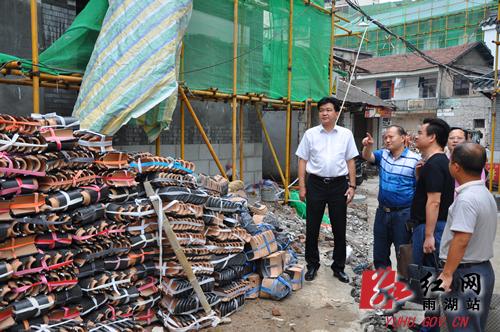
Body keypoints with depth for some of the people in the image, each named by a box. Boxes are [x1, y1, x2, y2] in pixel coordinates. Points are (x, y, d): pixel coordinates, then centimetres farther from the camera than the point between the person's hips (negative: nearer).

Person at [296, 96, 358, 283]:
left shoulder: (346, 134, 4)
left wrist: (352, 186, 1)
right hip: (315, 184, 0)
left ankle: (339, 267, 25)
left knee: (339, 229, 9)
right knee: (312, 228, 7)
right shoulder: (310, 134, 1)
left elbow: (350, 161, 7)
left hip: (339, 185, 1)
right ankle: (312, 265, 24)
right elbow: (302, 161, 3)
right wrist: (302, 187, -2)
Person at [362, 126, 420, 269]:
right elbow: (367, 157, -10)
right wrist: (368, 146, -32)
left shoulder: (415, 159, -10)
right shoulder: (383, 154, 6)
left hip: (403, 214, -5)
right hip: (382, 211, 5)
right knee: (380, 252, 17)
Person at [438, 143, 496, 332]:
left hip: (465, 273, -9)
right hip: (482, 269, 9)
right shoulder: (485, 193, 8)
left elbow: (461, 240, -27)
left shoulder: (466, 199, -23)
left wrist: (447, 274, -22)